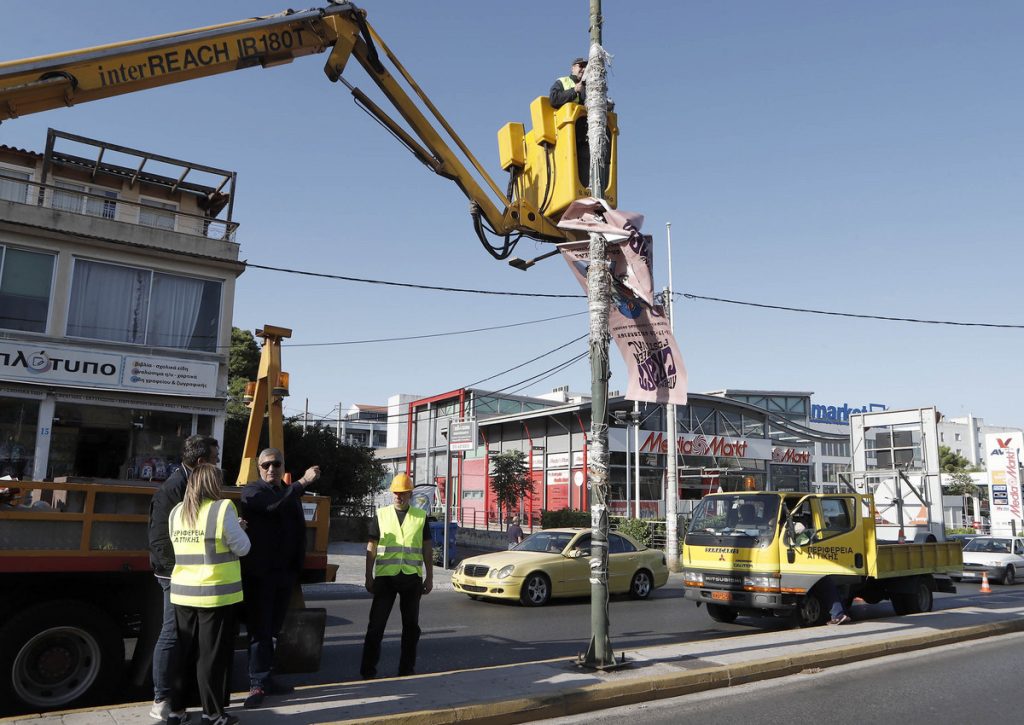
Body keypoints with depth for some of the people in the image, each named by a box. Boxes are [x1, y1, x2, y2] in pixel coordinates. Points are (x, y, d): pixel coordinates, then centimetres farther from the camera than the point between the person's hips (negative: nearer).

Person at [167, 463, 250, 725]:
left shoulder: (176, 512, 5)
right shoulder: (222, 509, -14)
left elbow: (181, 546, 14)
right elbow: (242, 548, -10)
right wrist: (238, 530, 10)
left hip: (182, 593, 6)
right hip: (216, 594, -6)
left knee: (182, 652, 16)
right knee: (212, 655, 4)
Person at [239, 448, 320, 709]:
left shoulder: (292, 493, 16)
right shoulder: (253, 491, -4)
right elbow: (275, 505, -25)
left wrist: (298, 566, 13)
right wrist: (303, 482, -25)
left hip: (285, 572, 6)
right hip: (259, 572, -6)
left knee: (272, 628, 12)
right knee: (259, 629, -3)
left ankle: (265, 678, 20)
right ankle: (257, 684, 2)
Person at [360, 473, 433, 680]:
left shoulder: (421, 516, 7)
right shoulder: (381, 515, 5)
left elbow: (427, 549, 9)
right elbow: (371, 549, 5)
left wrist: (429, 578, 5)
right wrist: (369, 578, 0)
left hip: (412, 577, 1)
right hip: (385, 576, -1)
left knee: (411, 625, 9)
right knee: (376, 624, 0)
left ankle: (407, 668, 20)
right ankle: (368, 669, 11)